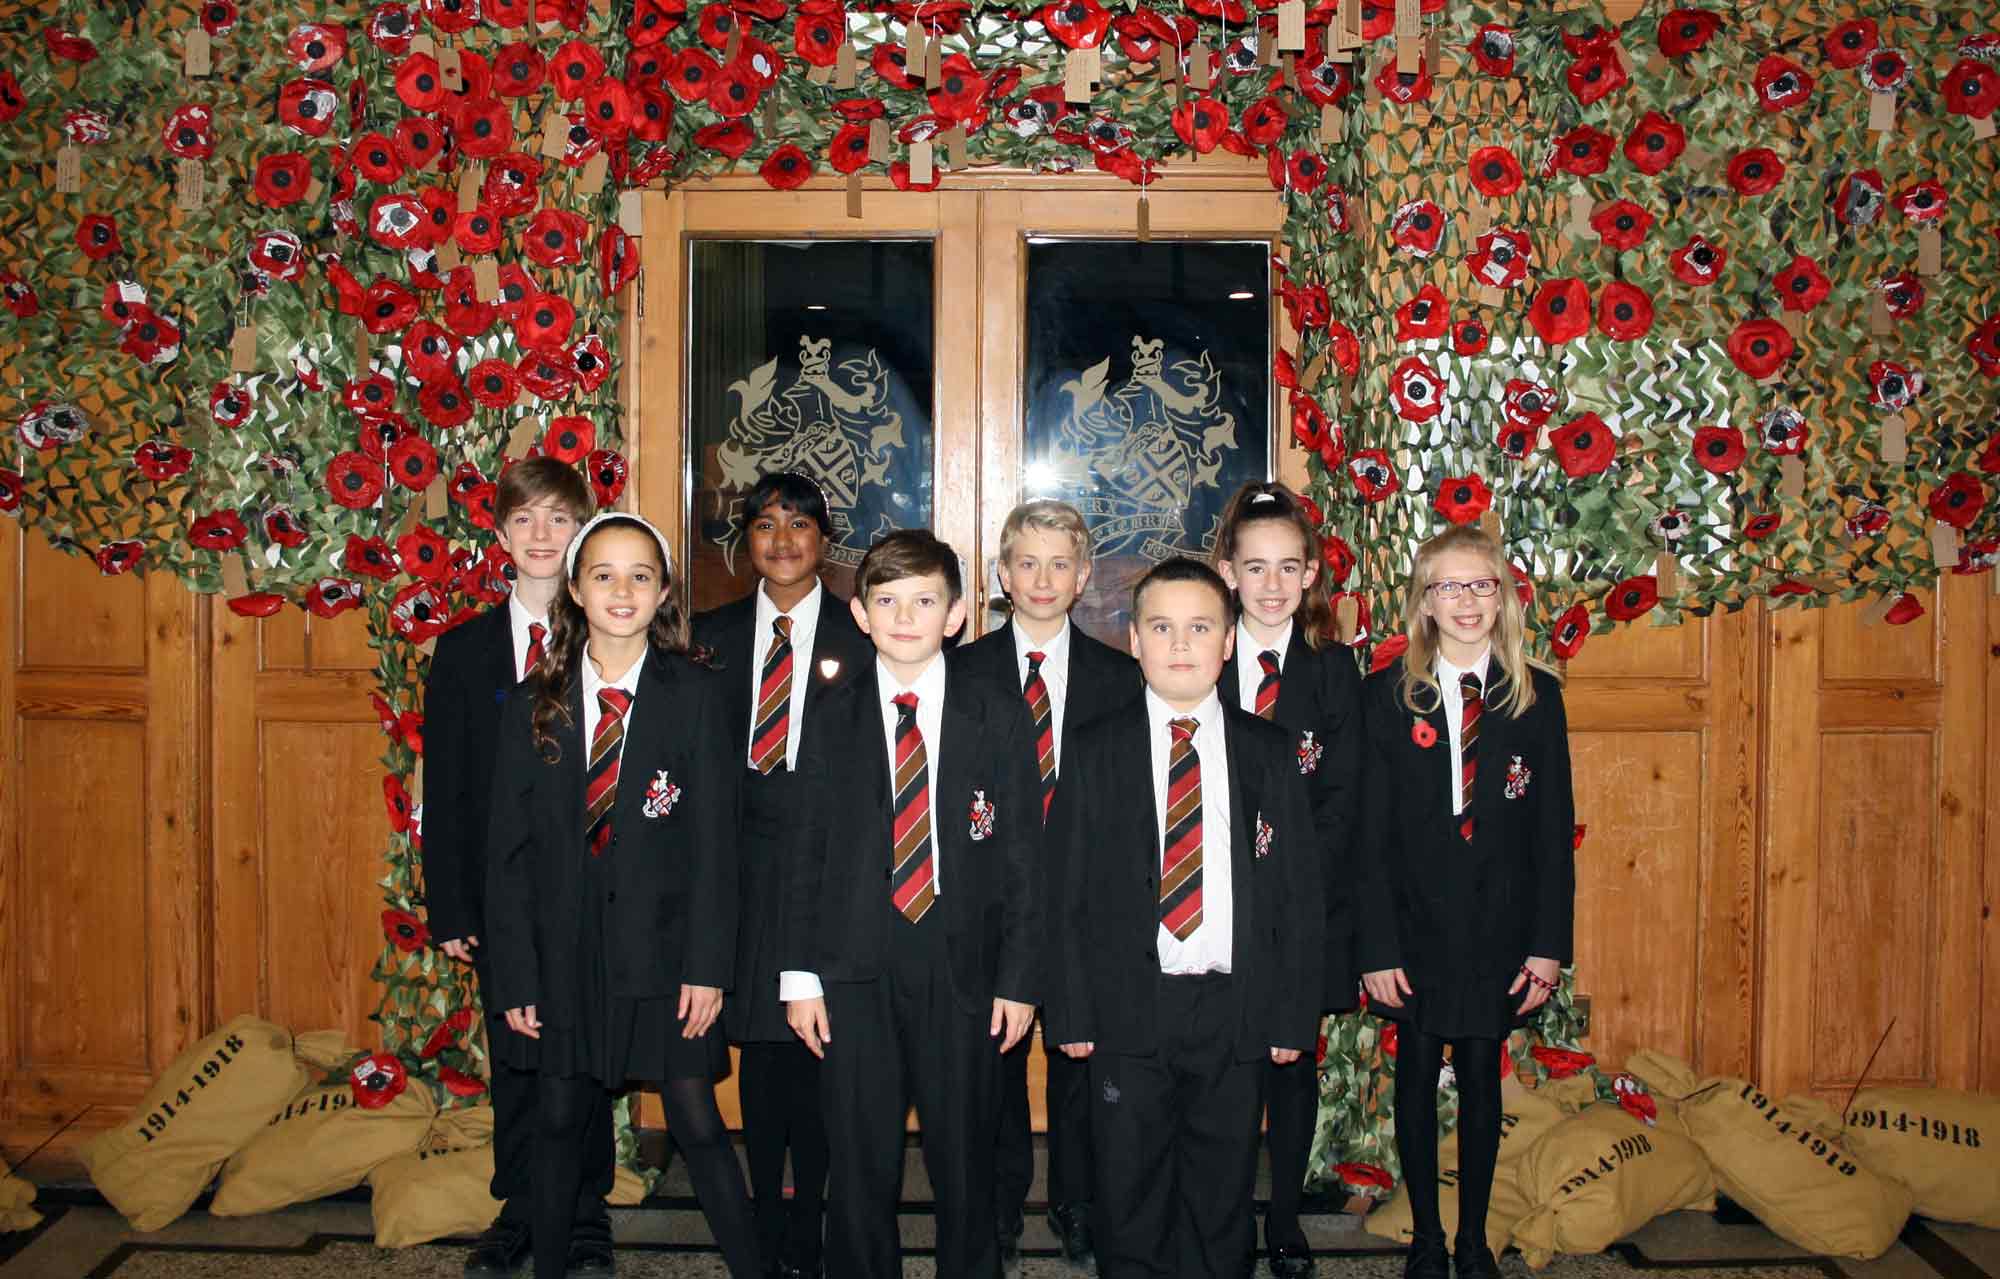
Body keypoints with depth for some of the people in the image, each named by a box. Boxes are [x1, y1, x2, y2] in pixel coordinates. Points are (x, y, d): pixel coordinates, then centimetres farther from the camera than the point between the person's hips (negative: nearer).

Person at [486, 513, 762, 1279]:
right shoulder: (534, 709, 2)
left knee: (695, 1121, 0)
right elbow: (510, 851, 3)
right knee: (561, 1120, 12)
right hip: (564, 949, 3)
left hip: (661, 944, -2)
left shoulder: (693, 697, -4)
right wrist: (515, 977, -1)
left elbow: (713, 840, -6)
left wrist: (707, 964, -10)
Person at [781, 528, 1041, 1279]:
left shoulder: (999, 717, 3)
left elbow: (1021, 852, 2)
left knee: (965, 1163, 9)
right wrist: (800, 976, -1)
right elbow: (805, 853, 5)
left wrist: (1018, 978, -3)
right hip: (854, 974, 1)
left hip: (963, 974, 0)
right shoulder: (831, 721, 5)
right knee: (860, 1169, 8)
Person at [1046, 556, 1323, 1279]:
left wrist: (1294, 1013, -1)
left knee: (1224, 1197, 12)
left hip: (1237, 1012, 1)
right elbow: (1065, 892, 1)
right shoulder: (1095, 753, 2)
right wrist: (1071, 1011, -5)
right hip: (1128, 1010, -1)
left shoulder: (1270, 752, 5)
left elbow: (1301, 890, 5)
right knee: (1129, 1199, 9)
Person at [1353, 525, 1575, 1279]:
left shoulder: (1537, 695, 2)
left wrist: (1549, 943, -3)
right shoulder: (1388, 696, -3)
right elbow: (1371, 833, -5)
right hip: (1417, 925, -1)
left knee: (1482, 1076, 10)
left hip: (1499, 926, 1)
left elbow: (1554, 828, 2)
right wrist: (1376, 946, -10)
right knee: (1417, 1075, 8)